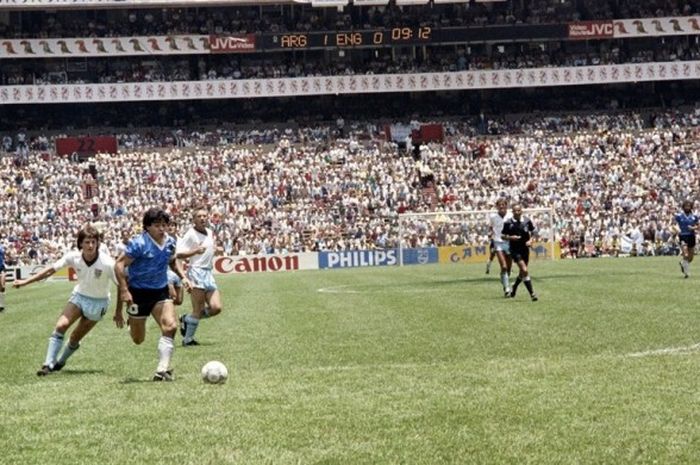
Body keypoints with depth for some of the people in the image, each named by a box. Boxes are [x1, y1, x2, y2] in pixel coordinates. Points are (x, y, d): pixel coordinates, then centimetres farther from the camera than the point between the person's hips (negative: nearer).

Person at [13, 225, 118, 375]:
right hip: (79, 295, 2)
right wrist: (26, 281, -11)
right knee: (61, 325, -18)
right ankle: (48, 364, -13)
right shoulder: (73, 257, -17)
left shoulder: (107, 263, -27)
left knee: (75, 338, 1)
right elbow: (51, 270, -10)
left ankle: (60, 362, 27)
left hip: (98, 302, -2)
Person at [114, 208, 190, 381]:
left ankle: (163, 370, -15)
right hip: (138, 293, -4)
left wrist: (183, 277, 7)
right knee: (138, 339, 9)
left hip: (161, 291, 4)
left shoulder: (170, 242, 0)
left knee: (170, 326, -20)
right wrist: (124, 290, -25)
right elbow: (119, 265, -17)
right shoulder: (139, 243, -19)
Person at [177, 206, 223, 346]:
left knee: (216, 308, -3)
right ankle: (188, 339, 3)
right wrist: (195, 251, -26)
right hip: (196, 272, -7)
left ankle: (186, 320, 17)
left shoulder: (210, 232, 15)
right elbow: (179, 254, -14)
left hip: (209, 273, 7)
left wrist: (215, 249, 14)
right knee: (198, 310, -9)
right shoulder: (191, 234, -7)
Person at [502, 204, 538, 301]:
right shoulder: (508, 223, -8)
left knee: (523, 272, 14)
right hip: (515, 250, -4)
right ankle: (532, 293, -16)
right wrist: (510, 237, -19)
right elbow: (503, 236, 0)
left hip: (525, 249, 4)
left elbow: (532, 233, 11)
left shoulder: (527, 221, -1)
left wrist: (530, 240, -7)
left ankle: (514, 288, 42)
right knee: (524, 270, -18)